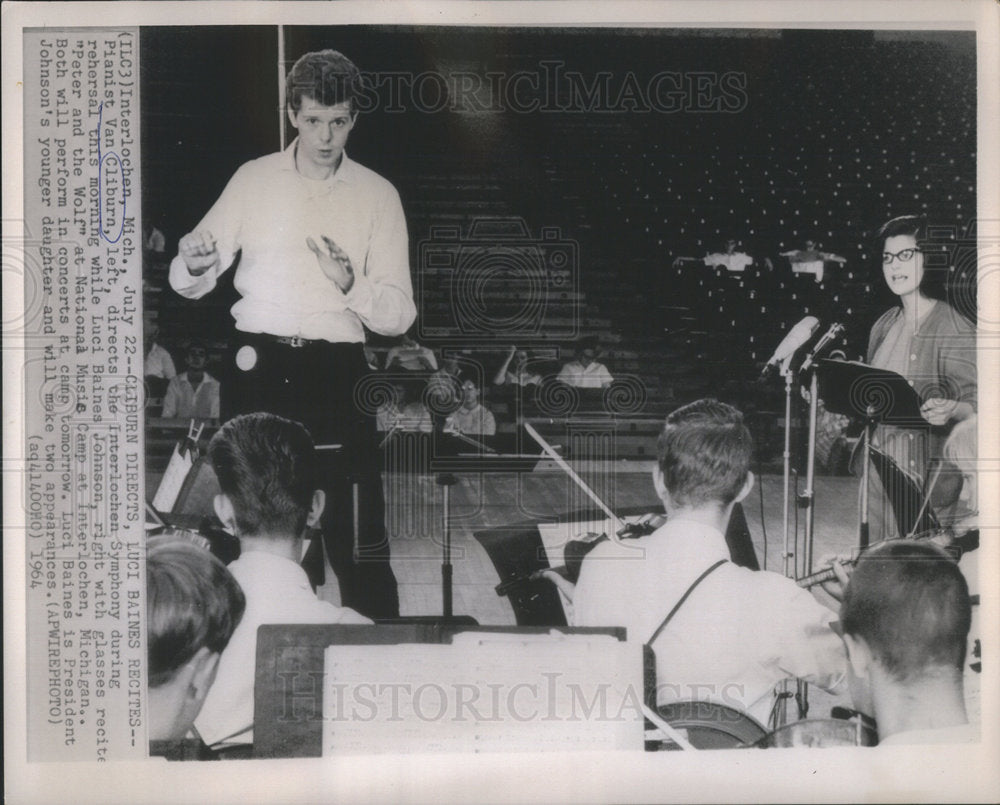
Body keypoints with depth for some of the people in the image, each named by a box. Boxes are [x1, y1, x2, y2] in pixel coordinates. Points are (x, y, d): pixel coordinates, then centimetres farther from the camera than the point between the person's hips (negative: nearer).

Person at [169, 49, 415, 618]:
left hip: (337, 370, -1)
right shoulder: (254, 179, 9)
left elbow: (400, 314, 2)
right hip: (260, 366, 1)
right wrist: (193, 264, -15)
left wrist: (352, 284, -18)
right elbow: (188, 282, 8)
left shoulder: (378, 195, 7)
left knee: (358, 539, -5)